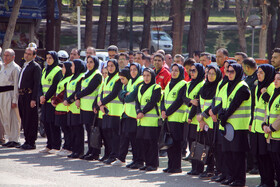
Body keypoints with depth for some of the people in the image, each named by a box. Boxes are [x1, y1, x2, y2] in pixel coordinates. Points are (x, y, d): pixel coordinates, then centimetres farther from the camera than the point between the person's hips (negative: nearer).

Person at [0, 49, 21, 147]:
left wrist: (14, 100, -16)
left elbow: (16, 85, -11)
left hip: (10, 93, -8)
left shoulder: (15, 68, -7)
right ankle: (10, 139, 18)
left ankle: (15, 140, -1)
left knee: (12, 118, -6)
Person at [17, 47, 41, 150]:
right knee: (24, 119, 11)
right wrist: (20, 95, 14)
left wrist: (33, 99, -19)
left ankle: (31, 142, -3)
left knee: (31, 120, -5)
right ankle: (27, 141, 18)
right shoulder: (24, 66, 19)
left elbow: (37, 84, -14)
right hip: (22, 96, 9)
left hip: (30, 96, -9)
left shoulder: (35, 67, -8)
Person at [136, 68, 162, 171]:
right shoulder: (141, 88, 17)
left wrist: (143, 112, -16)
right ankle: (147, 163, 16)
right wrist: (139, 112, -10)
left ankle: (153, 164, -1)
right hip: (142, 120, 7)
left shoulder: (156, 88, -4)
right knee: (143, 142, 8)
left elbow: (152, 102, -13)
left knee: (153, 142, -5)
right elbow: (137, 101, 8)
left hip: (152, 120, -7)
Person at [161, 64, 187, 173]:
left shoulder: (183, 85, -5)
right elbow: (164, 99, 13)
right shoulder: (169, 84, 18)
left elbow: (179, 101, -13)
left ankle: (176, 166, -3)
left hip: (177, 118, -7)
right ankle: (171, 165, 13)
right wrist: (163, 110, -5)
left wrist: (167, 112, -13)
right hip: (167, 118, 7)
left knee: (176, 142, -7)